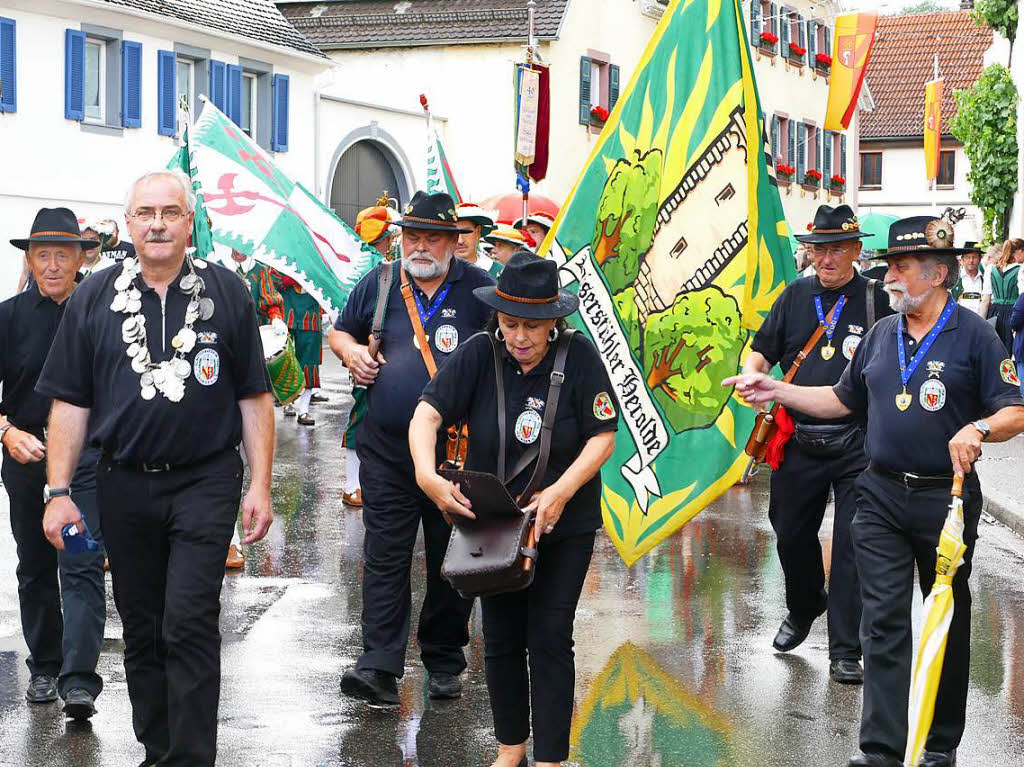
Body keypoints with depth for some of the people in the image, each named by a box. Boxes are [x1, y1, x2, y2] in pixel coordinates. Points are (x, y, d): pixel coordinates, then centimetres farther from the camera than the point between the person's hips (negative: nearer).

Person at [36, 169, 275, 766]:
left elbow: (254, 398, 3)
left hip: (205, 481, -3)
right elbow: (70, 403, 6)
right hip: (125, 486, 3)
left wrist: (260, 486, -2)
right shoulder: (95, 297, 6)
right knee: (141, 629, 11)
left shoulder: (226, 293, 2)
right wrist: (58, 492, 0)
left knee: (189, 625, -9)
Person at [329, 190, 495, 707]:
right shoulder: (378, 283, 7)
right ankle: (379, 666, -5)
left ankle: (444, 664, 21)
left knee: (451, 561, 8)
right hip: (387, 449, 1)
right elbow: (340, 331, 20)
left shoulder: (478, 288, 2)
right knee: (384, 557, -4)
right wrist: (351, 352, -2)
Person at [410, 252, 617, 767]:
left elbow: (603, 438, -13)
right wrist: (427, 475, -36)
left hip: (565, 526, -2)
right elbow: (426, 415, -18)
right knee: (501, 637, 12)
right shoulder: (478, 355, -12)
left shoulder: (579, 357, -15)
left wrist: (560, 492, -26)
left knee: (549, 638, -2)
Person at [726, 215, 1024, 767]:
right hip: (882, 495, 4)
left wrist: (978, 429, -27)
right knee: (884, 621, -2)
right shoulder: (881, 334, 10)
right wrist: (775, 391, 12)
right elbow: (842, 400, 19)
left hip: (946, 498, -4)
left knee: (947, 623, 10)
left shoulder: (974, 335, -6)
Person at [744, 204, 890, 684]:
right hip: (798, 442, 4)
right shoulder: (796, 296, 8)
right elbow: (762, 351, 12)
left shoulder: (876, 300, -2)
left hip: (857, 444, -3)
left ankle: (845, 652, 2)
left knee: (853, 544, -5)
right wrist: (752, 378, -10)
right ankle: (803, 611, 42)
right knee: (792, 537, 14)